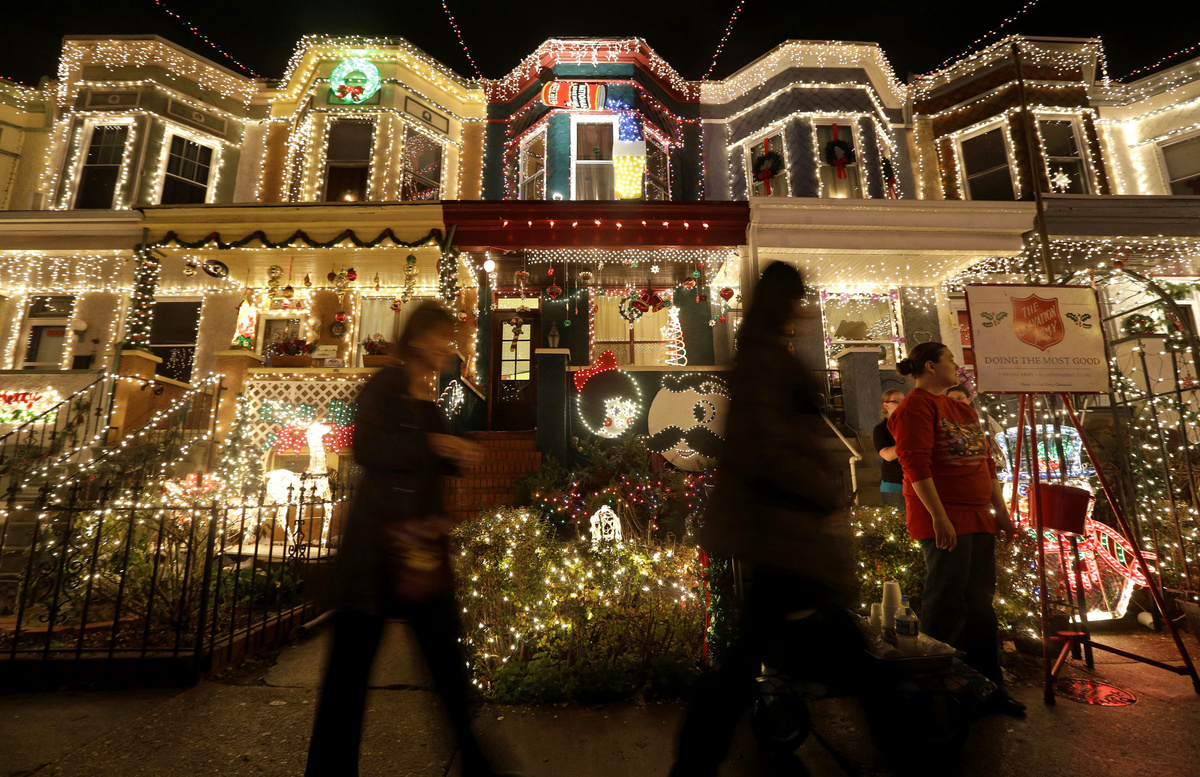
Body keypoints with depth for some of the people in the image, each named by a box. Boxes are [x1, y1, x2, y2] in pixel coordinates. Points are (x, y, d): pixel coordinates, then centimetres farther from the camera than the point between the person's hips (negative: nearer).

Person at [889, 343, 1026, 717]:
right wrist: (939, 517, -22)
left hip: (978, 518, 9)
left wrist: (1001, 509, 19)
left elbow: (986, 462, 23)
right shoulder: (915, 407, -10)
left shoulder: (962, 409, 20)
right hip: (944, 521, -9)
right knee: (946, 602, -3)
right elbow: (916, 466, -18)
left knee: (980, 602, 14)